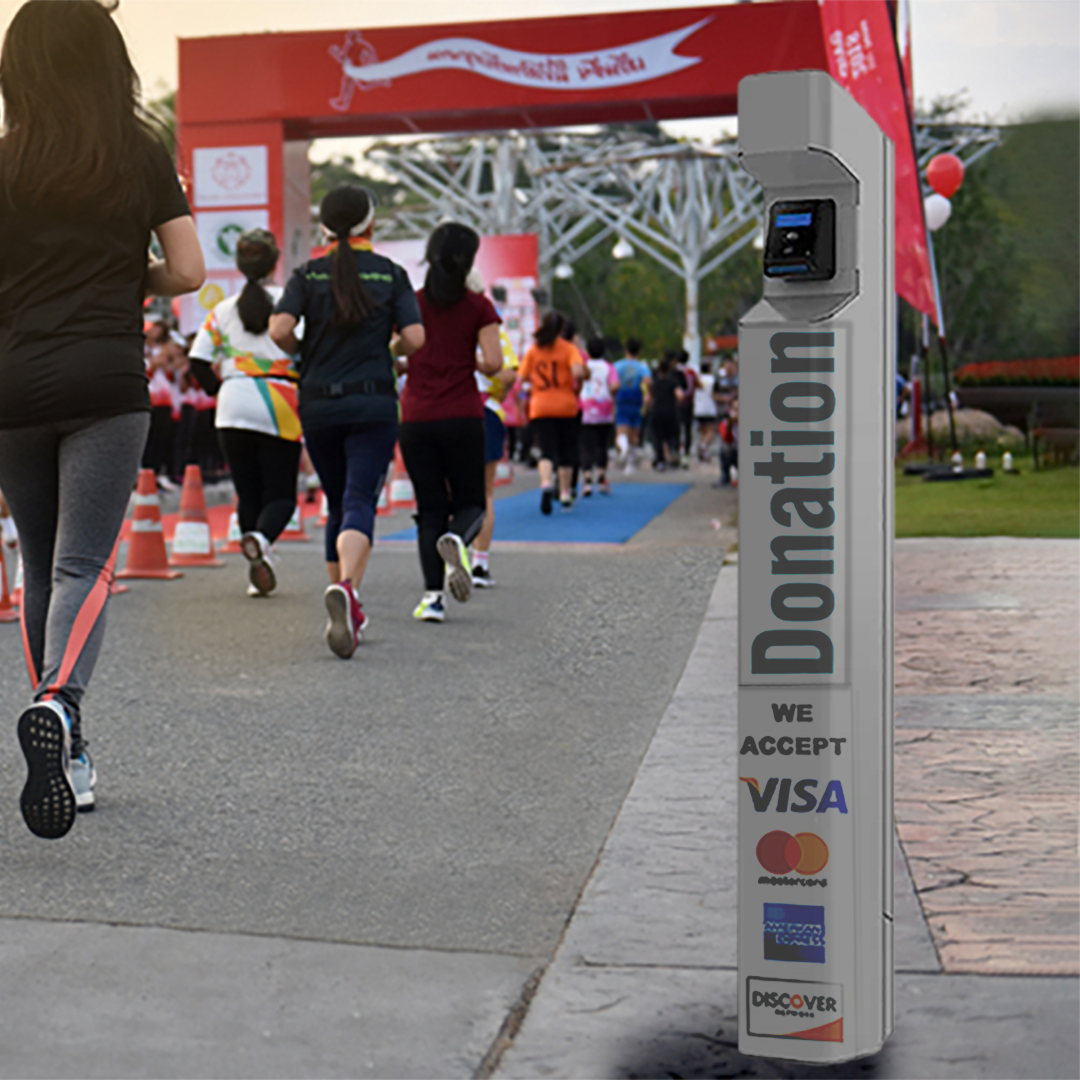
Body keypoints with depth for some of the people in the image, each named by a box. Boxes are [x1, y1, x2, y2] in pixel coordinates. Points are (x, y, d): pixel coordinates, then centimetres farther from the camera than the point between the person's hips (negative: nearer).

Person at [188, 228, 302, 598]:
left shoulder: (222, 310, 10)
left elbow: (198, 361, 4)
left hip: (233, 408, 3)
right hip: (279, 409, -3)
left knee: (248, 494, 10)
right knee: (281, 494, 2)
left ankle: (257, 574, 5)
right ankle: (261, 538, -29)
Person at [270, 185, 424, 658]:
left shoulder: (308, 274, 4)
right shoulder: (390, 273, 3)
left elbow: (279, 330, -10)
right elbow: (414, 338, -6)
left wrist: (303, 355, 10)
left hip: (318, 404, 2)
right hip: (372, 404, -2)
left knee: (337, 505, 16)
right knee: (360, 503, -9)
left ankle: (345, 602, 20)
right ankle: (345, 586, -36)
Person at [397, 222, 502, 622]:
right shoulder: (478, 306, -1)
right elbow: (493, 363, -9)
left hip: (416, 420, 2)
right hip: (463, 418, -1)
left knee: (430, 509, 8)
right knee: (470, 502, 12)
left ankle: (432, 595, -4)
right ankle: (457, 540, -24)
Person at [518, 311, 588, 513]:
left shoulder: (533, 349, 5)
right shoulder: (569, 348, -2)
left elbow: (522, 377, 4)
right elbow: (578, 371, -18)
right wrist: (586, 373, 3)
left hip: (540, 407, 1)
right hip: (566, 406, -1)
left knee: (547, 451, -6)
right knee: (566, 452, 12)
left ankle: (546, 483, -34)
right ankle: (565, 495, 15)